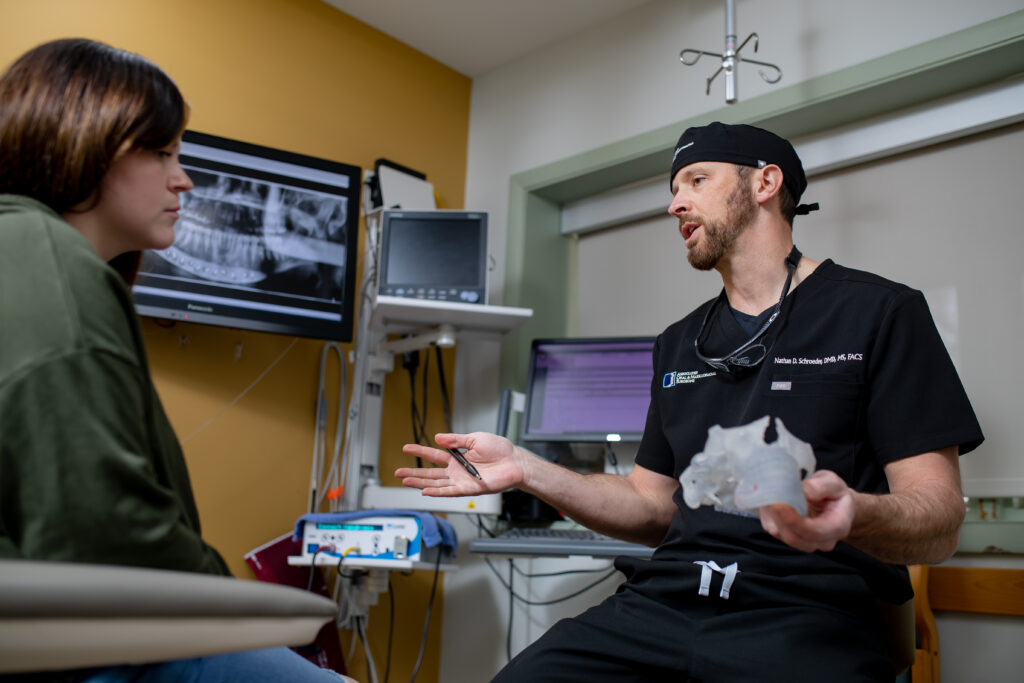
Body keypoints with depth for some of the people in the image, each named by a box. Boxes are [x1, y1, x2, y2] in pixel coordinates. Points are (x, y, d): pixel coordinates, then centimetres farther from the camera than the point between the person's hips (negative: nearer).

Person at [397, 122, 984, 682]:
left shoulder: (879, 312, 2)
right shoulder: (678, 343, 21)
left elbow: (940, 525, -5)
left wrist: (852, 514, -27)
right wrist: (527, 470, 7)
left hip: (809, 616, -4)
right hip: (661, 602, 5)